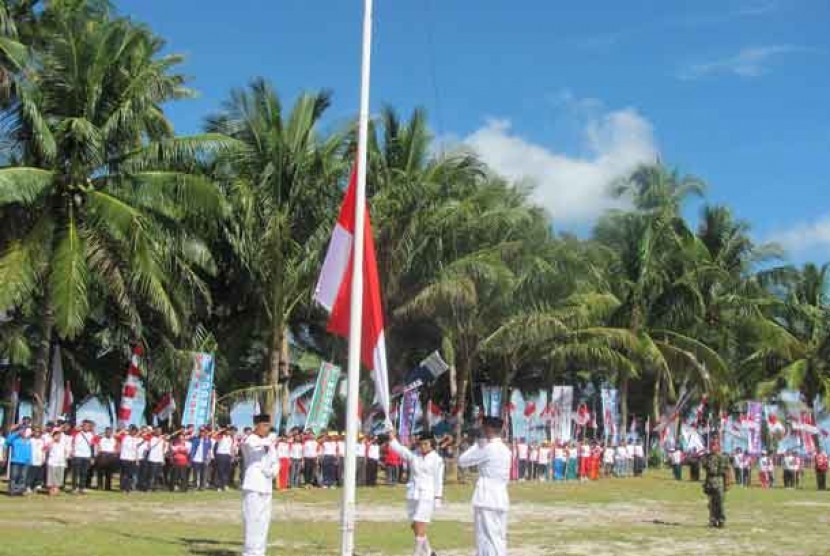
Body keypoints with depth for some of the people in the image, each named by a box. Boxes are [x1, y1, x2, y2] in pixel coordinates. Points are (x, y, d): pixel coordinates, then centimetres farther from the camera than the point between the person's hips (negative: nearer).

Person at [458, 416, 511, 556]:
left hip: (487, 500, -8)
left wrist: (477, 445, 4)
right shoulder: (505, 450, 12)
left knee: (488, 539, -5)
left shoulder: (488, 449, -12)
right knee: (499, 539, 12)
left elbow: (462, 461, -4)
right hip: (501, 499, 8)